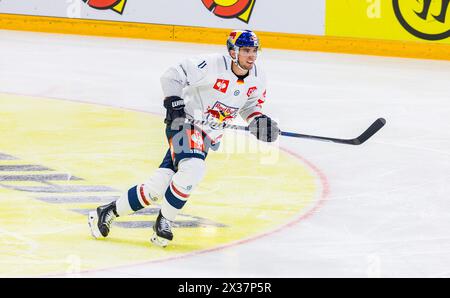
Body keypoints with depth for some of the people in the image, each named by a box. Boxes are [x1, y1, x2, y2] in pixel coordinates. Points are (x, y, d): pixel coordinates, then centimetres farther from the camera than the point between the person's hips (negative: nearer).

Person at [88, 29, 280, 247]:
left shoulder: (258, 78, -1)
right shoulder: (212, 65, -22)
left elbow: (250, 104, 17)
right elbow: (172, 77, -16)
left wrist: (258, 120, -2)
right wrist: (174, 104, -25)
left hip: (208, 137, 6)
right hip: (185, 124, -6)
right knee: (193, 168, -32)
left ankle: (109, 212, 12)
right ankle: (164, 220, -11)